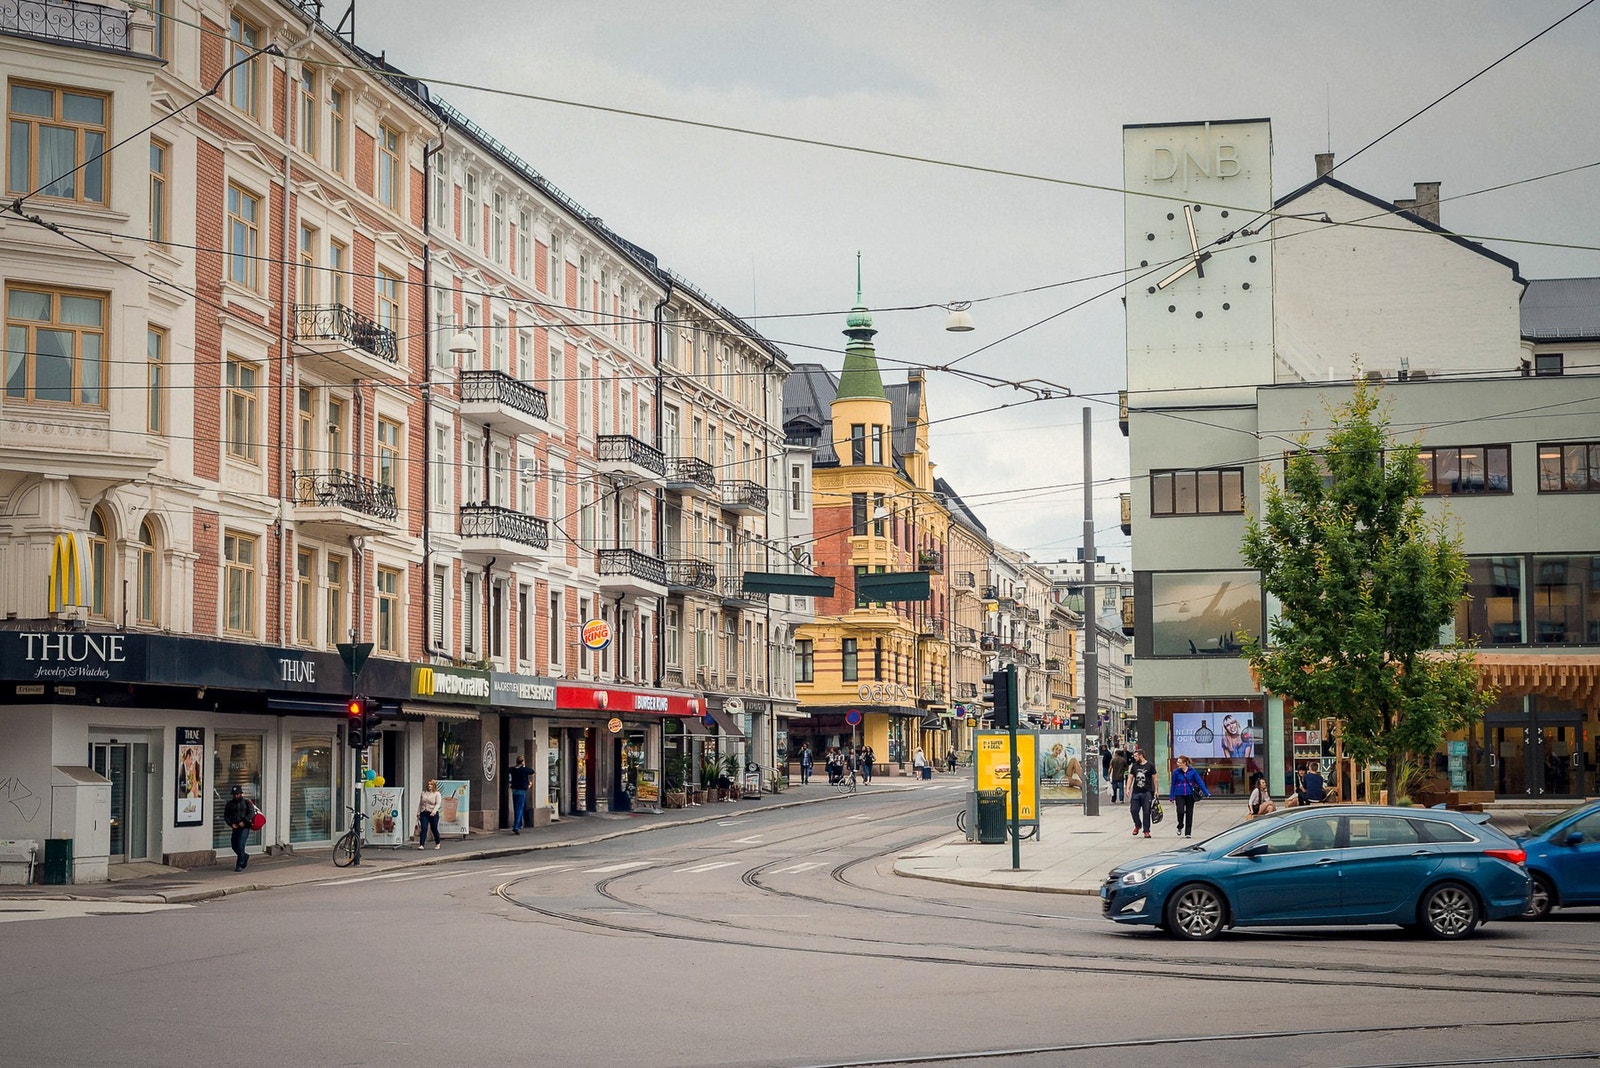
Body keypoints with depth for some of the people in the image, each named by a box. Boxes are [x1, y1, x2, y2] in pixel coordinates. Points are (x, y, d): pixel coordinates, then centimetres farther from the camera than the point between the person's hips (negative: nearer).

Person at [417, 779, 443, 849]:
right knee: (423, 829, -9)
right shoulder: (423, 793, 13)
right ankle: (421, 845, -14)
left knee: (434, 829, 7)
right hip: (424, 813, 3)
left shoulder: (437, 794, 1)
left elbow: (438, 804, -11)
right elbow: (420, 803, 18)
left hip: (433, 814, -3)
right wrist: (418, 813, 13)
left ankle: (437, 843, 27)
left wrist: (434, 811, -26)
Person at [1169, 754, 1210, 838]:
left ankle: (1188, 833, 14)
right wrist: (1172, 797, 7)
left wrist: (1206, 793, -7)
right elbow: (1173, 785, 6)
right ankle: (1180, 826, 11)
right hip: (1179, 795, 0)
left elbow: (1200, 782, -1)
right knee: (1180, 811, -17)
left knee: (1189, 814, 4)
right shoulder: (1176, 772, -1)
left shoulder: (1192, 771, -3)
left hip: (1190, 795, 0)